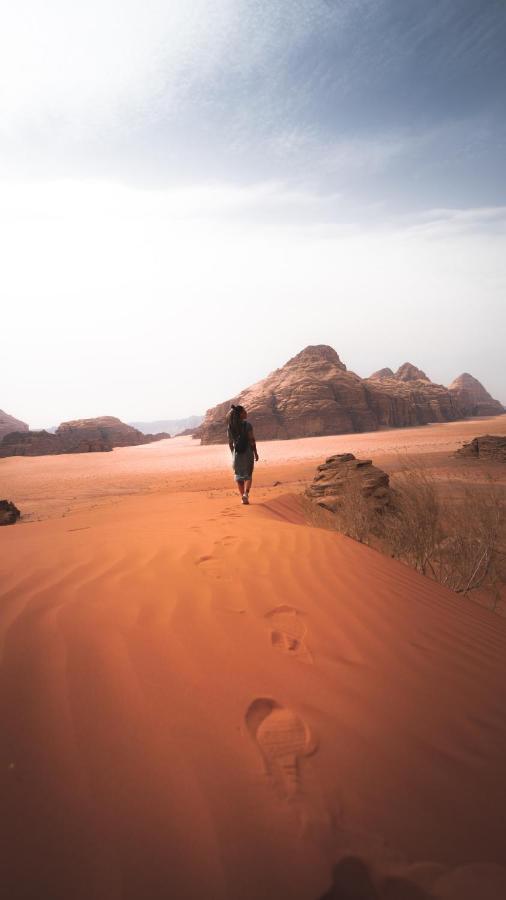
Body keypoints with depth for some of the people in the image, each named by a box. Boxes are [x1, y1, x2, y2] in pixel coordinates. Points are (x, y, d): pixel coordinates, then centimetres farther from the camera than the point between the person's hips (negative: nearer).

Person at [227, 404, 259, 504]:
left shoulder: (230, 426, 1)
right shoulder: (247, 425, -11)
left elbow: (230, 442, 5)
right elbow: (252, 440, -12)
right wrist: (255, 453, -3)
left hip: (236, 453, 3)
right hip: (248, 452, -3)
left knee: (239, 476, 13)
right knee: (248, 475, 7)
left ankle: (243, 497, 14)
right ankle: (246, 493, -15)